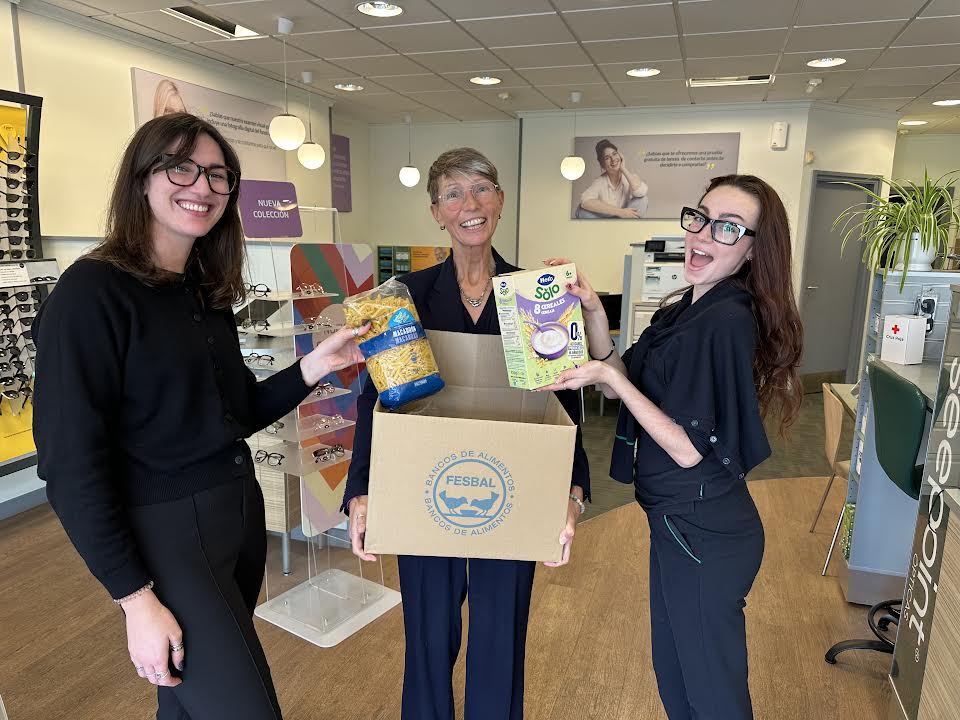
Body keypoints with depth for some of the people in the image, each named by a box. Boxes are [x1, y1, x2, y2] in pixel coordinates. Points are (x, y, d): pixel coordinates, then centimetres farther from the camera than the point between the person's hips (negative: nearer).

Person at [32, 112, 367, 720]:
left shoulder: (209, 293, 8)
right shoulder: (92, 291, -15)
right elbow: (72, 465, -17)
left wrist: (312, 368, -2)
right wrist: (136, 600, -17)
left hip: (241, 513, 7)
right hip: (164, 533, -7)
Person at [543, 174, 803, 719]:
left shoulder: (728, 320, -23)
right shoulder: (689, 308, 5)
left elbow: (688, 449, -24)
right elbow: (620, 381, 4)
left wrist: (611, 378, -23)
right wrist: (593, 310, -7)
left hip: (703, 533, -9)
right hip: (678, 521, 9)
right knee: (673, 673, 27)